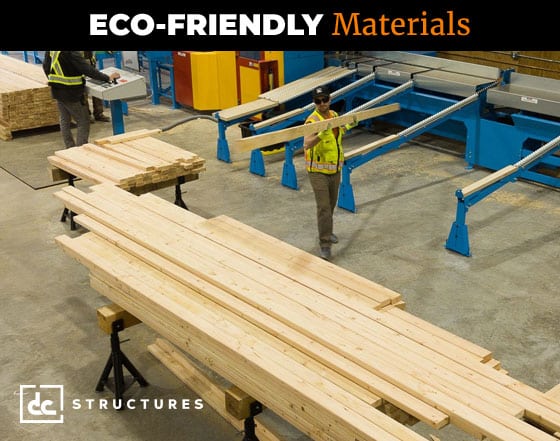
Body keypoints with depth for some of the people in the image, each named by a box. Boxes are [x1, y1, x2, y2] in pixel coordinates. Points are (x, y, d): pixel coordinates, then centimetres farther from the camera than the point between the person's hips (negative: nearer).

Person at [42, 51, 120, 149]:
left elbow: (46, 65, 14)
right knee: (83, 122, 3)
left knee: (65, 121, 18)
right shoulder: (72, 53, -24)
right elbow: (87, 69, -23)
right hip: (71, 93, -8)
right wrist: (108, 78, -16)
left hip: (57, 91, 8)